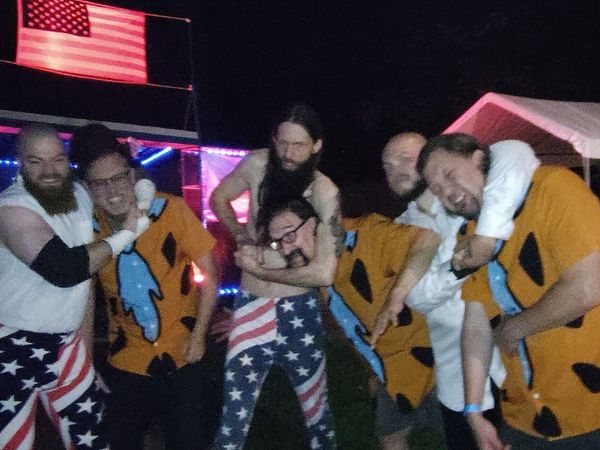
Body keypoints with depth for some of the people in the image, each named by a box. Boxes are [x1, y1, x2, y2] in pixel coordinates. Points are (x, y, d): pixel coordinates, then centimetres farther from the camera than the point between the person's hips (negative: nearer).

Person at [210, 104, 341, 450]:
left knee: (317, 413, 15)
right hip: (250, 308, 2)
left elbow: (324, 273, -19)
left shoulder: (325, 193, -14)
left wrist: (258, 270, -12)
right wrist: (240, 233, -3)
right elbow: (219, 197, 14)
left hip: (298, 313, -2)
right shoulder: (257, 164, -5)